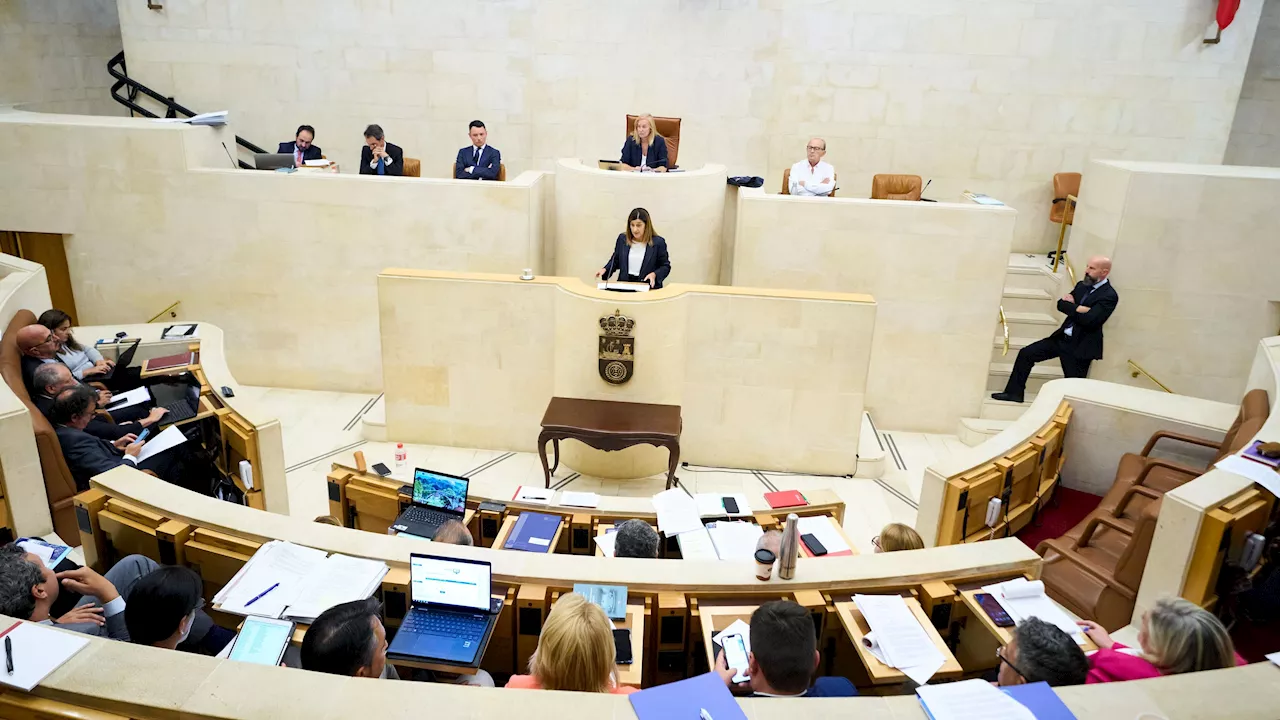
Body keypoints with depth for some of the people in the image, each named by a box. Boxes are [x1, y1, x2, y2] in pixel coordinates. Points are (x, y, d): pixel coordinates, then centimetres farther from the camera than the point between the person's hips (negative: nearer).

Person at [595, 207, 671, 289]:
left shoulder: (658, 242, -1)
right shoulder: (622, 238, 8)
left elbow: (665, 266, 5)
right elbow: (615, 260, 20)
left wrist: (654, 274, -14)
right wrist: (605, 269, 1)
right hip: (624, 286, 2)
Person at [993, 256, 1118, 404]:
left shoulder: (1109, 295, -15)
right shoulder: (1082, 285, 9)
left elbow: (1088, 320, -25)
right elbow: (1061, 304, 1)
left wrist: (1071, 307, -10)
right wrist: (1077, 309, -16)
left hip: (1080, 346, -7)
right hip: (1062, 338, 7)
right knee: (1026, 354, 3)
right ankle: (1015, 393, 13)